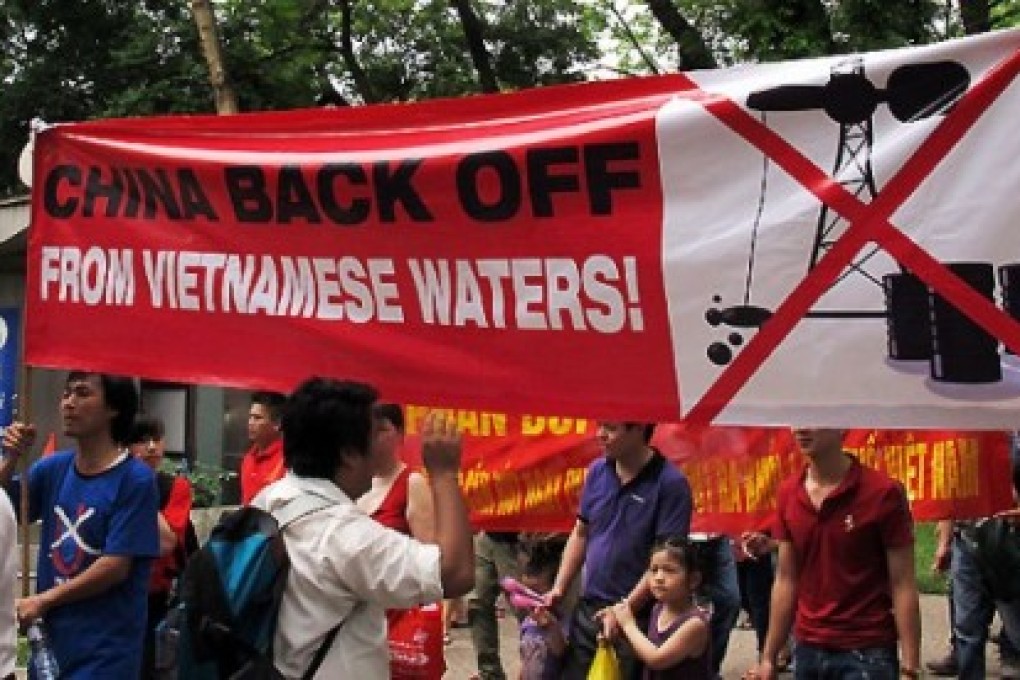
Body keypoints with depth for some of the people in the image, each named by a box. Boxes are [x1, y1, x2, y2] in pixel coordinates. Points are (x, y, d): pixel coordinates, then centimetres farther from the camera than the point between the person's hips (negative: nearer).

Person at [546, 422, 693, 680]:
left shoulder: (670, 483, -14)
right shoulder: (597, 471, 4)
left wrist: (625, 608, -19)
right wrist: (559, 588, 6)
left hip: (637, 615, -5)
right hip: (588, 608, 6)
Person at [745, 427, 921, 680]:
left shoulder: (883, 493, -11)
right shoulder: (787, 494, 4)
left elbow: (902, 586, -10)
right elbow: (786, 580, 10)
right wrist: (769, 657, 9)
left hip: (867, 653, -5)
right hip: (807, 651, 5)